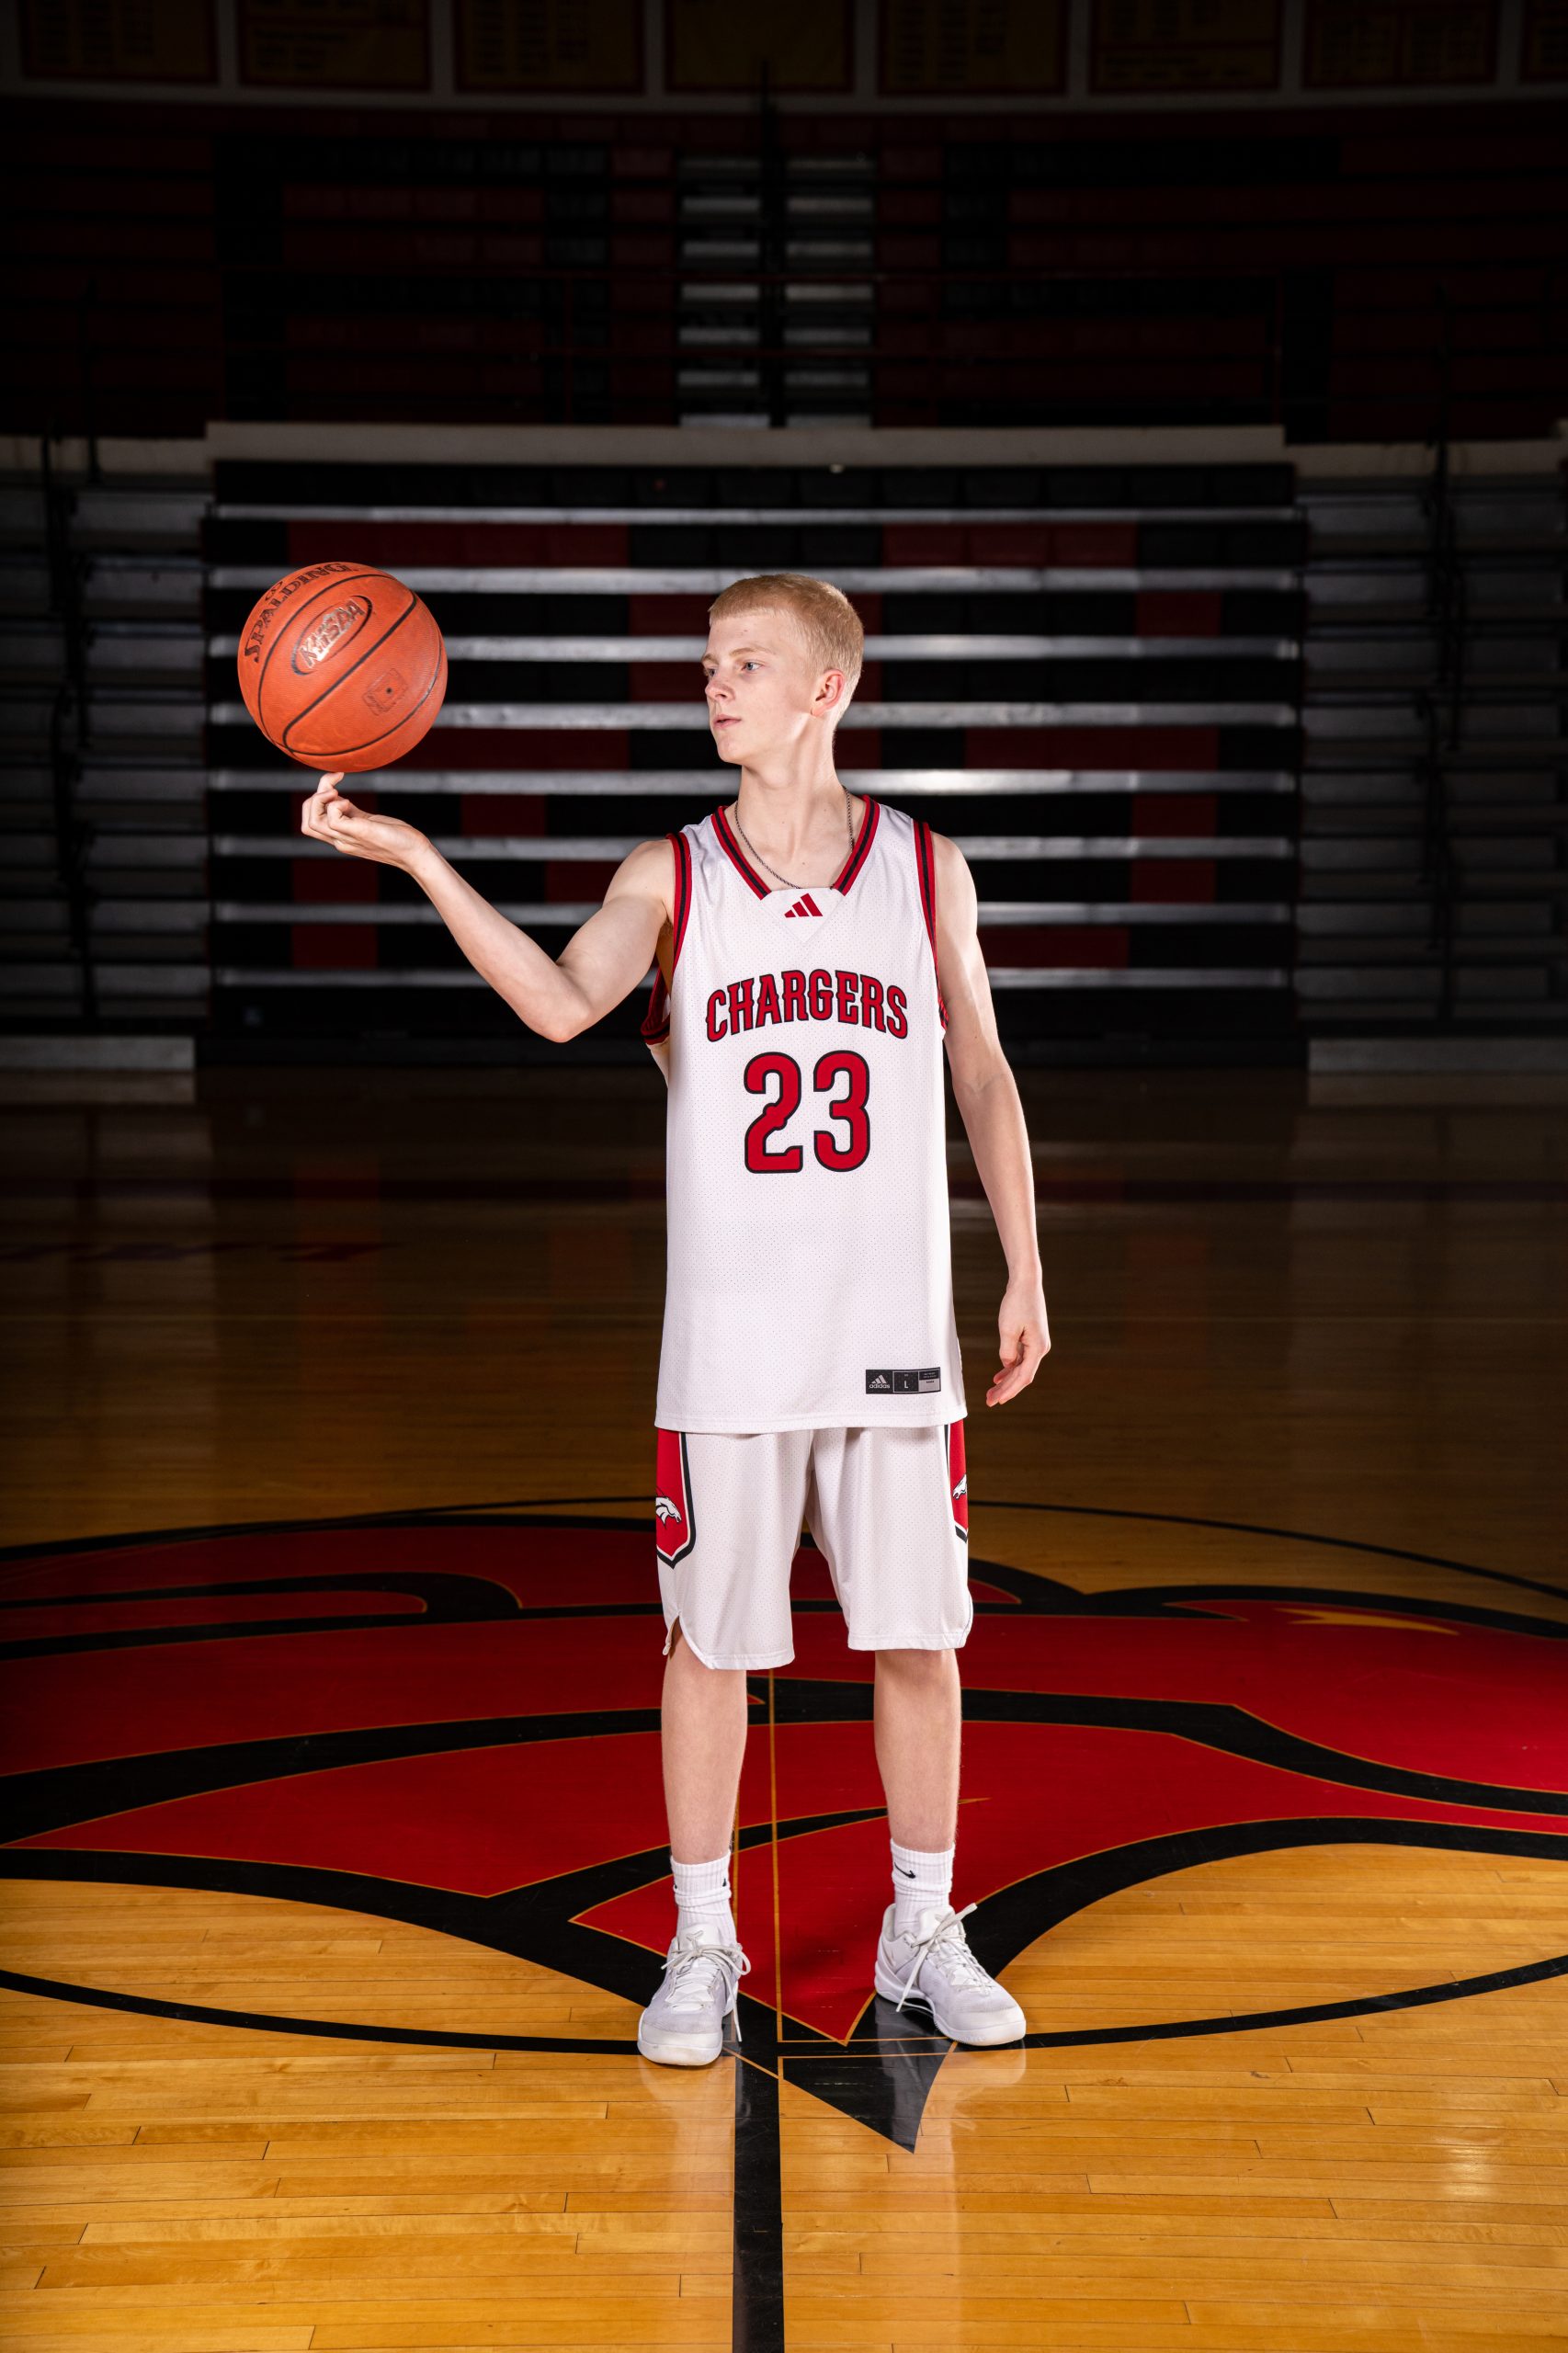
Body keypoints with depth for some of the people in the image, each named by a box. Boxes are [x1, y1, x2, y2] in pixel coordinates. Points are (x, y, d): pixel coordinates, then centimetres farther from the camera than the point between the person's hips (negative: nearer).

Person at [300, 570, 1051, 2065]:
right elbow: (562, 1004, -18)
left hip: (895, 1331, 1)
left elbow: (982, 1077, 10)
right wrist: (413, 858, -28)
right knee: (711, 1638, 6)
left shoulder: (926, 870, 3)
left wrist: (1025, 1273, 7)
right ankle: (702, 1944, 20)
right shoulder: (669, 877, 1)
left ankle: (923, 1933, 24)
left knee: (916, 1634, 7)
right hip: (728, 1338, 0)